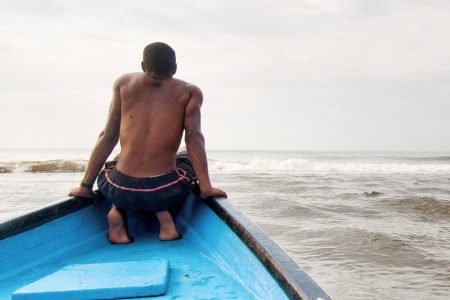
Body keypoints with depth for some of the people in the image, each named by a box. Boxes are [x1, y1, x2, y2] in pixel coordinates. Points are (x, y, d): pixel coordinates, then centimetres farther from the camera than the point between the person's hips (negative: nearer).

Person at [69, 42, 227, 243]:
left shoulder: (123, 83, 9)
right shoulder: (190, 92, 5)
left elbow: (108, 137, 7)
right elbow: (194, 137, -8)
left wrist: (86, 185, 12)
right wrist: (206, 187, -7)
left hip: (120, 190, 2)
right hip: (164, 192, -2)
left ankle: (117, 211, 7)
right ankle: (163, 213, 6)